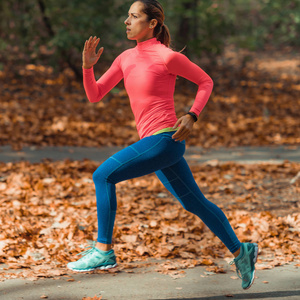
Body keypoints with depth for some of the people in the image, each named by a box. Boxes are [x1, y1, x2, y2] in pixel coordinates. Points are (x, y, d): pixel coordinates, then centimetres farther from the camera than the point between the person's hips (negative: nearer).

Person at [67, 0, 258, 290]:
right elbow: (94, 95, 10)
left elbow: (206, 81, 3)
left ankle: (103, 250, -10)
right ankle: (240, 251, 28)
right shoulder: (126, 58, 11)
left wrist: (191, 116, -9)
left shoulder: (168, 56, -9)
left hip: (165, 139, -8)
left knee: (104, 175, -14)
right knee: (195, 202, 16)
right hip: (153, 142, 8)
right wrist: (87, 66, -6)